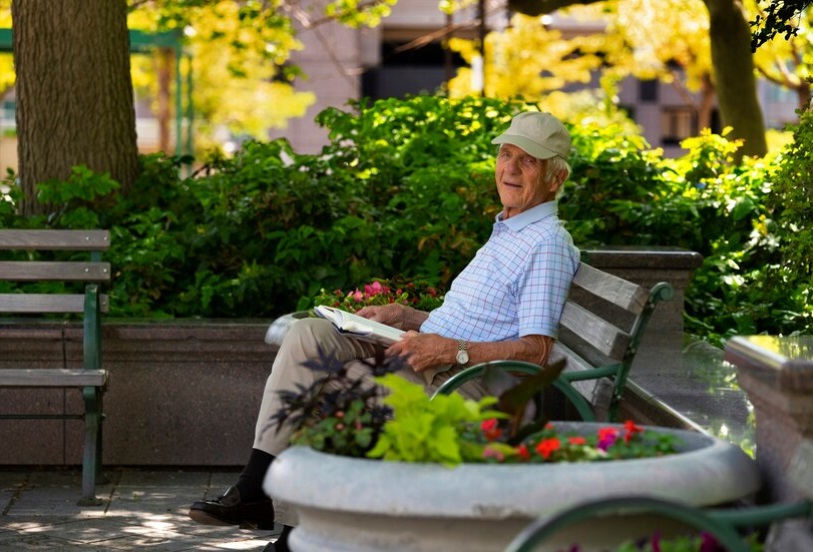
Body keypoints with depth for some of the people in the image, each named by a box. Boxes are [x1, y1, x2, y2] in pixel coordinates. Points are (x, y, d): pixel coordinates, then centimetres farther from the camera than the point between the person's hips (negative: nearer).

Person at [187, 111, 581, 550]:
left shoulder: (549, 245, -8)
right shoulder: (505, 232, 25)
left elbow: (535, 350, -18)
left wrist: (449, 348, -23)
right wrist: (406, 317, 16)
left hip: (460, 383, -10)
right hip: (423, 362, 10)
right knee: (307, 335, -7)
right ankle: (254, 486, -15)